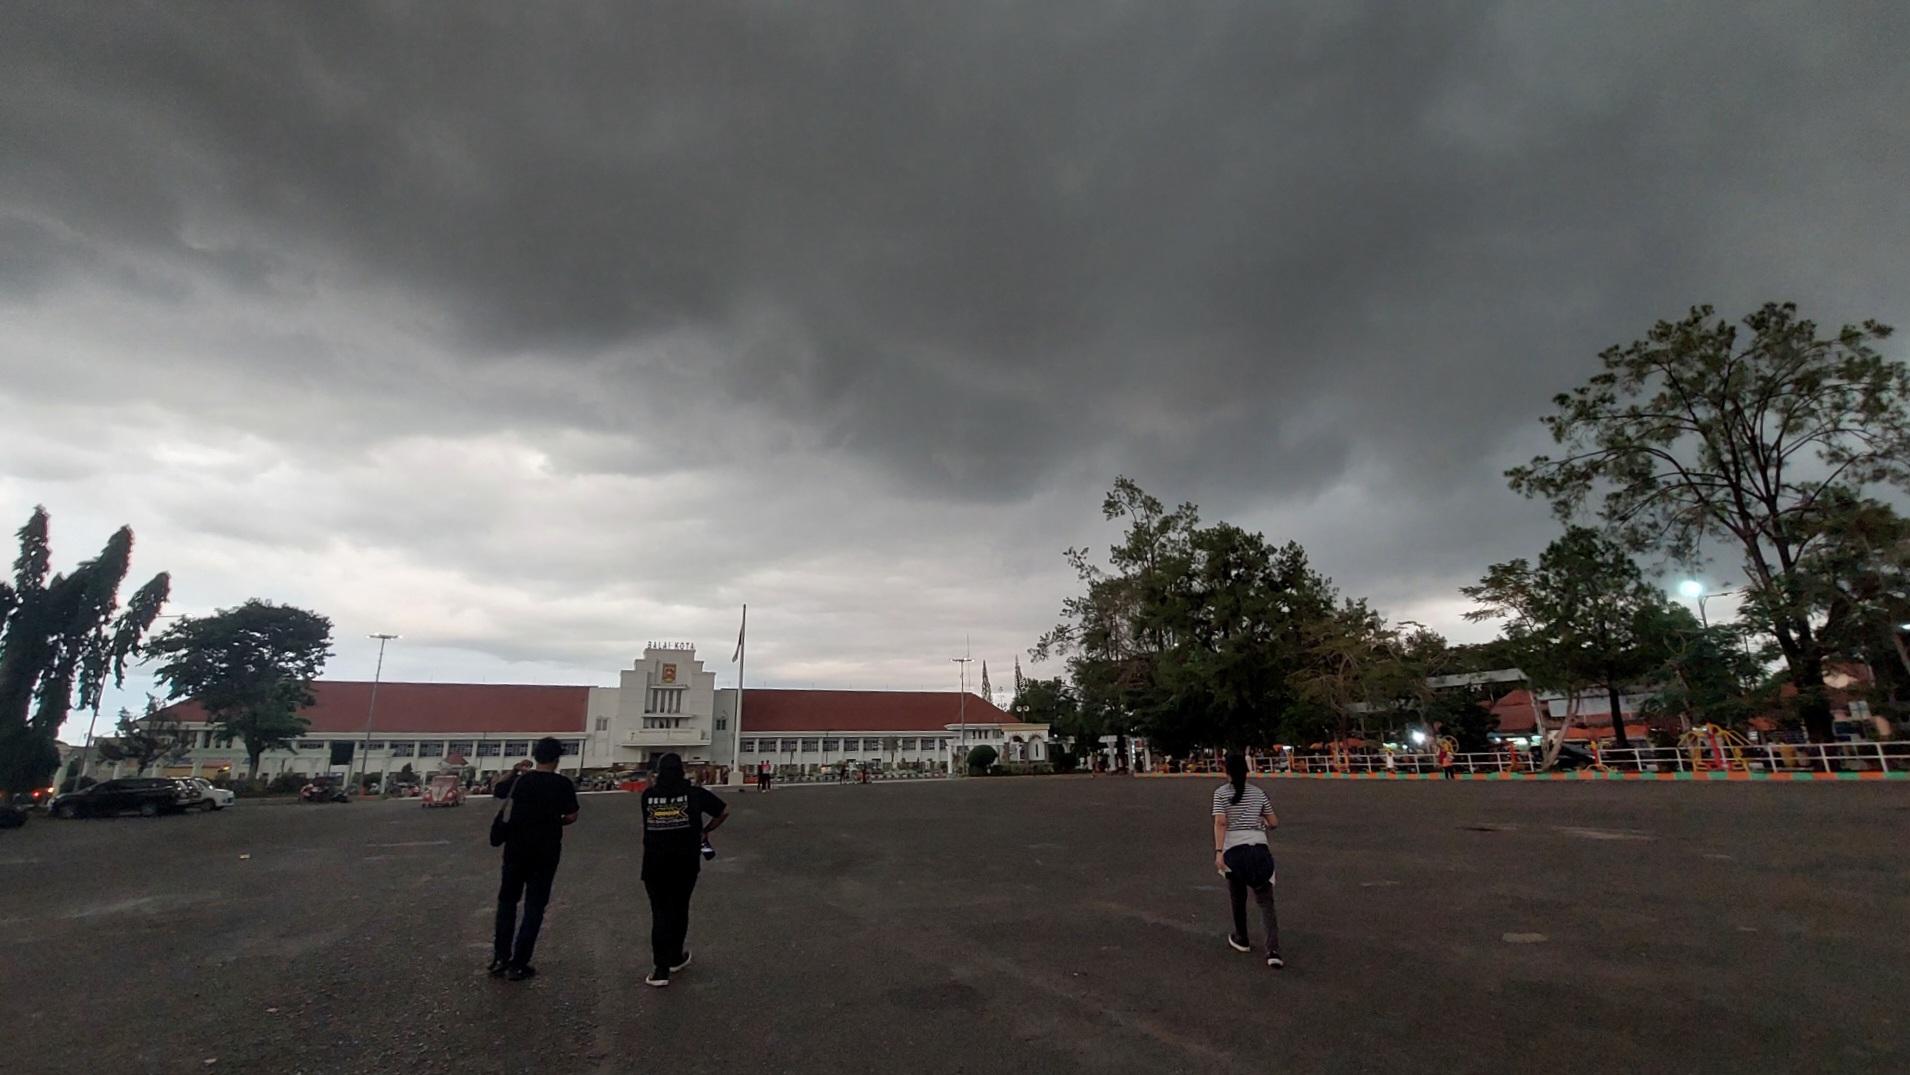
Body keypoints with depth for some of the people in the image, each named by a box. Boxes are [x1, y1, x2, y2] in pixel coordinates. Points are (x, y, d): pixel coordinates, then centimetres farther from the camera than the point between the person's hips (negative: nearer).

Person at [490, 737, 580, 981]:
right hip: (546, 852, -2)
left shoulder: (520, 780, -3)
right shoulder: (563, 783, -11)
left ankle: (500, 957, 19)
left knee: (507, 900, 19)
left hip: (516, 848, 2)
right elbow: (571, 816, -9)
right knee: (534, 907, 6)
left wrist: (514, 771, 21)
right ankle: (518, 964, 8)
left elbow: (496, 790, 16)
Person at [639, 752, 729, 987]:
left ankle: (660, 969, 2)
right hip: (685, 863, -1)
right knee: (679, 910, 17)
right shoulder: (694, 793, -4)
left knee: (660, 913, 8)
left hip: (654, 864, 1)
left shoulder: (648, 795, 0)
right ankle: (675, 958, 31)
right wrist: (705, 831, 16)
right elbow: (724, 812, 2)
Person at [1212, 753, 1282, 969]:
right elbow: (1274, 822, 15)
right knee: (1266, 902, 6)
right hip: (1259, 848, 2)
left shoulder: (1221, 793, 1)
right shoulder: (1258, 793, 11)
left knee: (1238, 898, 18)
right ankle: (1273, 951, -9)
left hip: (1234, 849, -2)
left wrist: (1218, 852, -15)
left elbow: (1220, 823, -11)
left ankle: (1241, 940, 36)